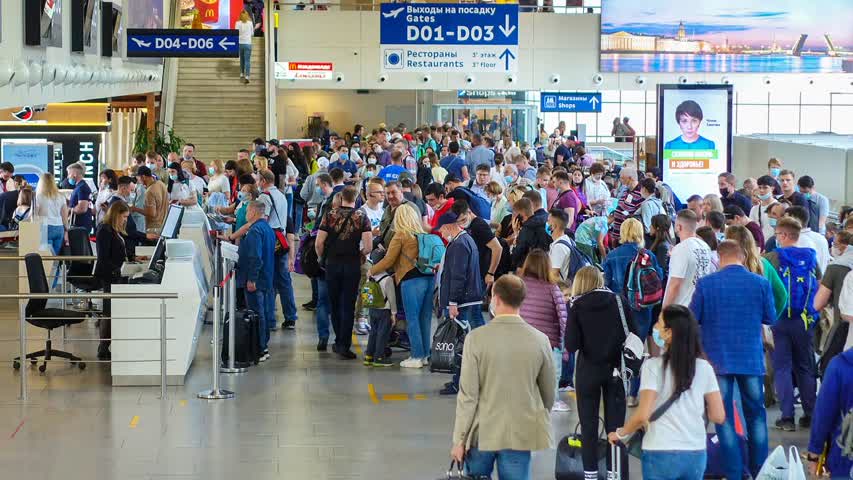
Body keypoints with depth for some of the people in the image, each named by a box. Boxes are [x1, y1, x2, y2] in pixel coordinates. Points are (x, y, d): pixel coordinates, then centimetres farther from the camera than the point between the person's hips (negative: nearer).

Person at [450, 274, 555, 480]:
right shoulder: (540, 340, -6)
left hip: (482, 432, -1)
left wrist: (459, 439, -3)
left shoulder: (476, 338, -12)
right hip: (521, 434, 1)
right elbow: (549, 393, 6)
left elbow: (468, 395, -11)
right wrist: (538, 416, 25)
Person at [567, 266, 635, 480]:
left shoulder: (577, 306, -9)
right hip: (615, 368, 1)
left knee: (588, 424, 9)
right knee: (615, 422, 10)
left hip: (588, 370, -1)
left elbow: (571, 345, -13)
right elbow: (633, 336, -5)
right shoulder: (618, 302, -4)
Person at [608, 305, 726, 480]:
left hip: (661, 454, -3)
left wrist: (620, 434, 2)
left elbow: (643, 415, -15)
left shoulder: (653, 365, -9)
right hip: (696, 454, 3)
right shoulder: (704, 367, 2)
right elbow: (718, 416, 2)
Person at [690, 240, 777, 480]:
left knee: (724, 416, 6)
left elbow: (693, 318, -3)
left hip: (718, 359, -1)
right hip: (752, 358, 1)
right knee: (756, 414, 15)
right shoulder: (761, 283, -7)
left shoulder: (706, 283, -10)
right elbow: (771, 318, 3)